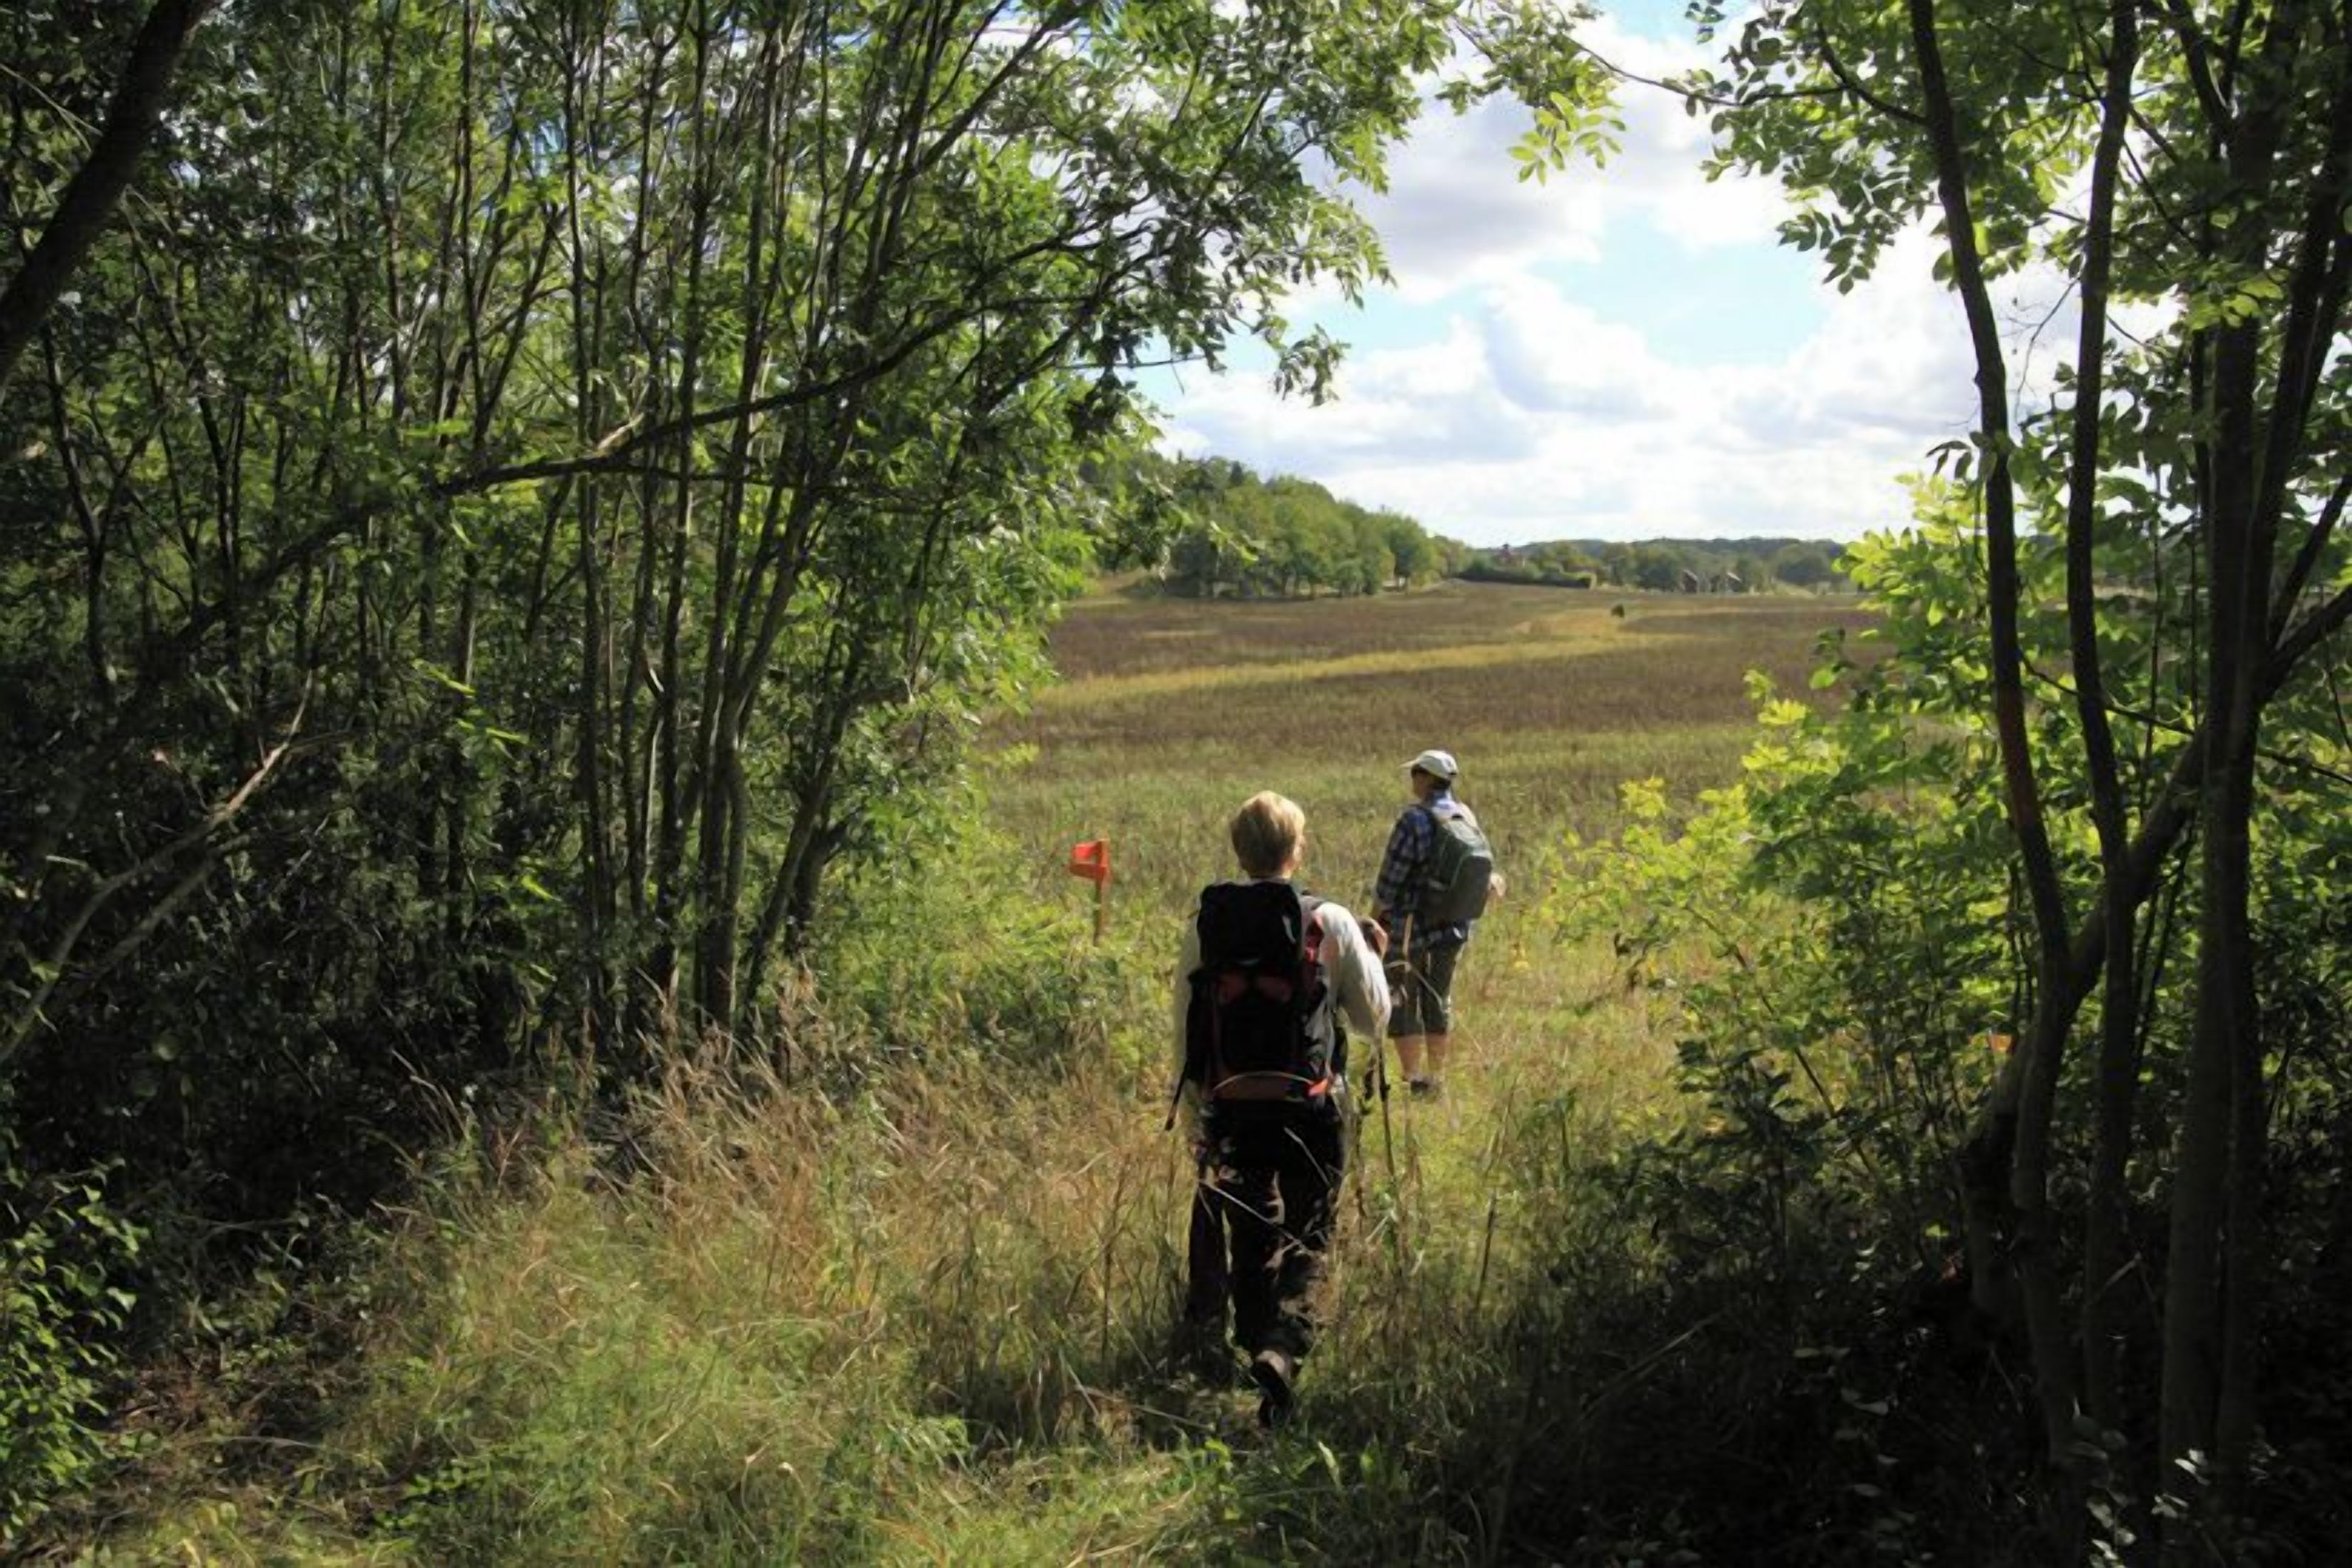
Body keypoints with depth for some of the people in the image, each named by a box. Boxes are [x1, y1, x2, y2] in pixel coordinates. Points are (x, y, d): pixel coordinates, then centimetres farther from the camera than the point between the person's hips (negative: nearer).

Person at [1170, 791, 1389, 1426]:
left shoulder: (1204, 926, 2)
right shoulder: (1331, 923, -5)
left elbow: (1185, 1033, 5)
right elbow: (1373, 1017, 5)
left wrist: (1195, 1118, 15)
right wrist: (1370, 957, 22)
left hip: (1232, 1109, 2)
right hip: (1312, 1110, -2)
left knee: (1249, 1238, 16)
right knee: (1306, 1240, 5)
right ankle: (1281, 1347, -15)